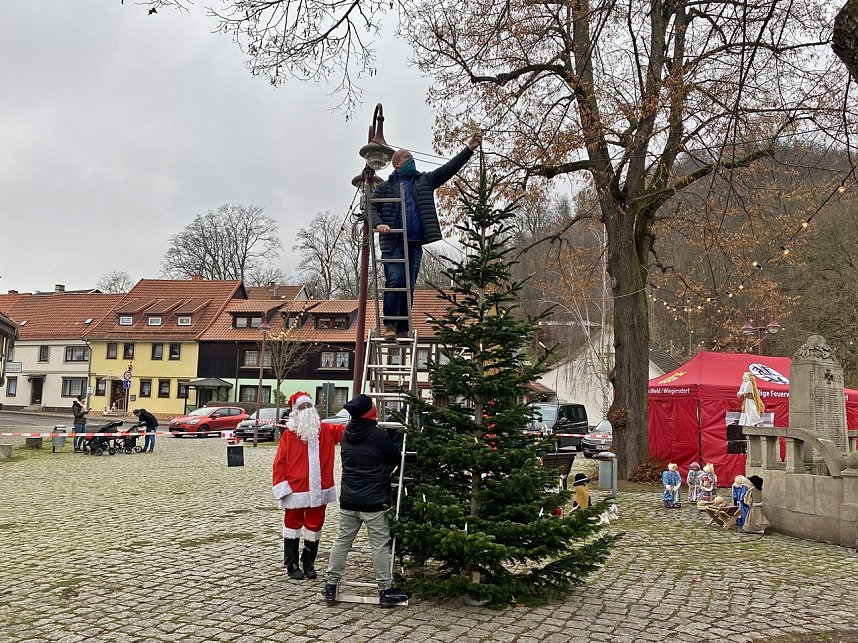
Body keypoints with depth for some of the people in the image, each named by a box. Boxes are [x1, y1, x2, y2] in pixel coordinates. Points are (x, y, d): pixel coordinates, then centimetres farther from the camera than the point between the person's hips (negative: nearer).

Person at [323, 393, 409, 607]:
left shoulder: (346, 435, 5)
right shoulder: (380, 436, -14)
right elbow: (395, 458, -1)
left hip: (348, 501, 6)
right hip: (373, 501, -6)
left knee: (342, 541, 13)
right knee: (380, 545, 2)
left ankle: (331, 585, 18)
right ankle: (386, 590, 8)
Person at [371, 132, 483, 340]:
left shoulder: (424, 181, 18)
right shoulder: (385, 186, 12)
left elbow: (448, 169, 12)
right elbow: (372, 207, 7)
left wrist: (469, 149, 4)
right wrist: (378, 223, -13)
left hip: (415, 244, 3)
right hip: (393, 242, -3)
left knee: (409, 286, 3)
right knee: (395, 281, -14)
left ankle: (403, 329, 7)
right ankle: (390, 324, -8)